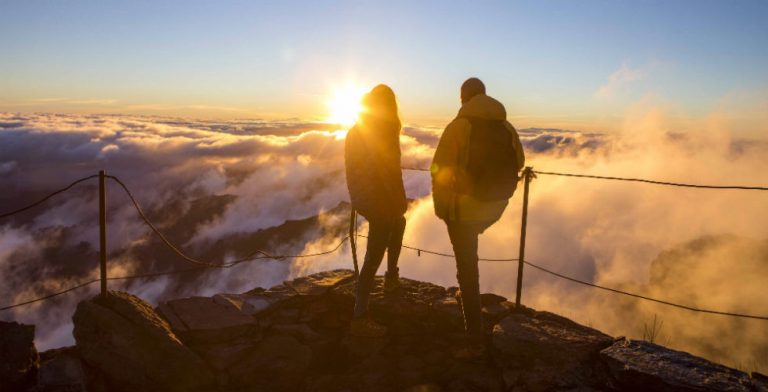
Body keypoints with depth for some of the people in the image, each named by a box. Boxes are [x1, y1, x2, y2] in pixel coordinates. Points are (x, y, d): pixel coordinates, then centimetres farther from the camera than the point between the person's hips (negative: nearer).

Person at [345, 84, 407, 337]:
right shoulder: (386, 133, -15)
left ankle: (392, 277, 37)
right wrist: (400, 202, -9)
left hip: (362, 199, 8)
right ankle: (360, 319, -2)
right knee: (373, 257, -3)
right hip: (382, 201, -8)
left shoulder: (354, 131, 6)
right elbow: (391, 173, -19)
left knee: (399, 224, 32)